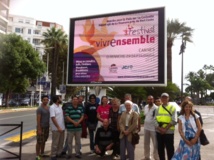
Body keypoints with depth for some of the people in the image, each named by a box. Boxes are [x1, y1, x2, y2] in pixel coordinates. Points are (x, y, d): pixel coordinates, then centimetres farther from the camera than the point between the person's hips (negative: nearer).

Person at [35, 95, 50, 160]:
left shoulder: (48, 108, 8)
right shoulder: (39, 109, -14)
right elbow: (38, 120, -17)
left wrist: (49, 127, 13)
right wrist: (39, 129, -20)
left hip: (47, 127, 7)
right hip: (41, 128, -7)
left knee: (44, 141, 15)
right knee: (39, 142, -1)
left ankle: (42, 154, 27)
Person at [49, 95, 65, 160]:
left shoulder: (60, 107, 10)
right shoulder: (52, 107, -14)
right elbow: (53, 118, -19)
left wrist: (62, 127, 12)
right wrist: (58, 127, -21)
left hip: (62, 127, 8)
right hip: (56, 128, -7)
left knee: (61, 142, 15)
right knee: (55, 142, 2)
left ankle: (59, 153, 27)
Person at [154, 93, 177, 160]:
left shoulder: (172, 108, -2)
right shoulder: (158, 108, 11)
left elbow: (174, 121, -11)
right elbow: (155, 119, 3)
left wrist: (165, 129, -16)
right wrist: (159, 128, -13)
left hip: (169, 132, -4)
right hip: (159, 132, 4)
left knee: (170, 149, 3)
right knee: (160, 148, 14)